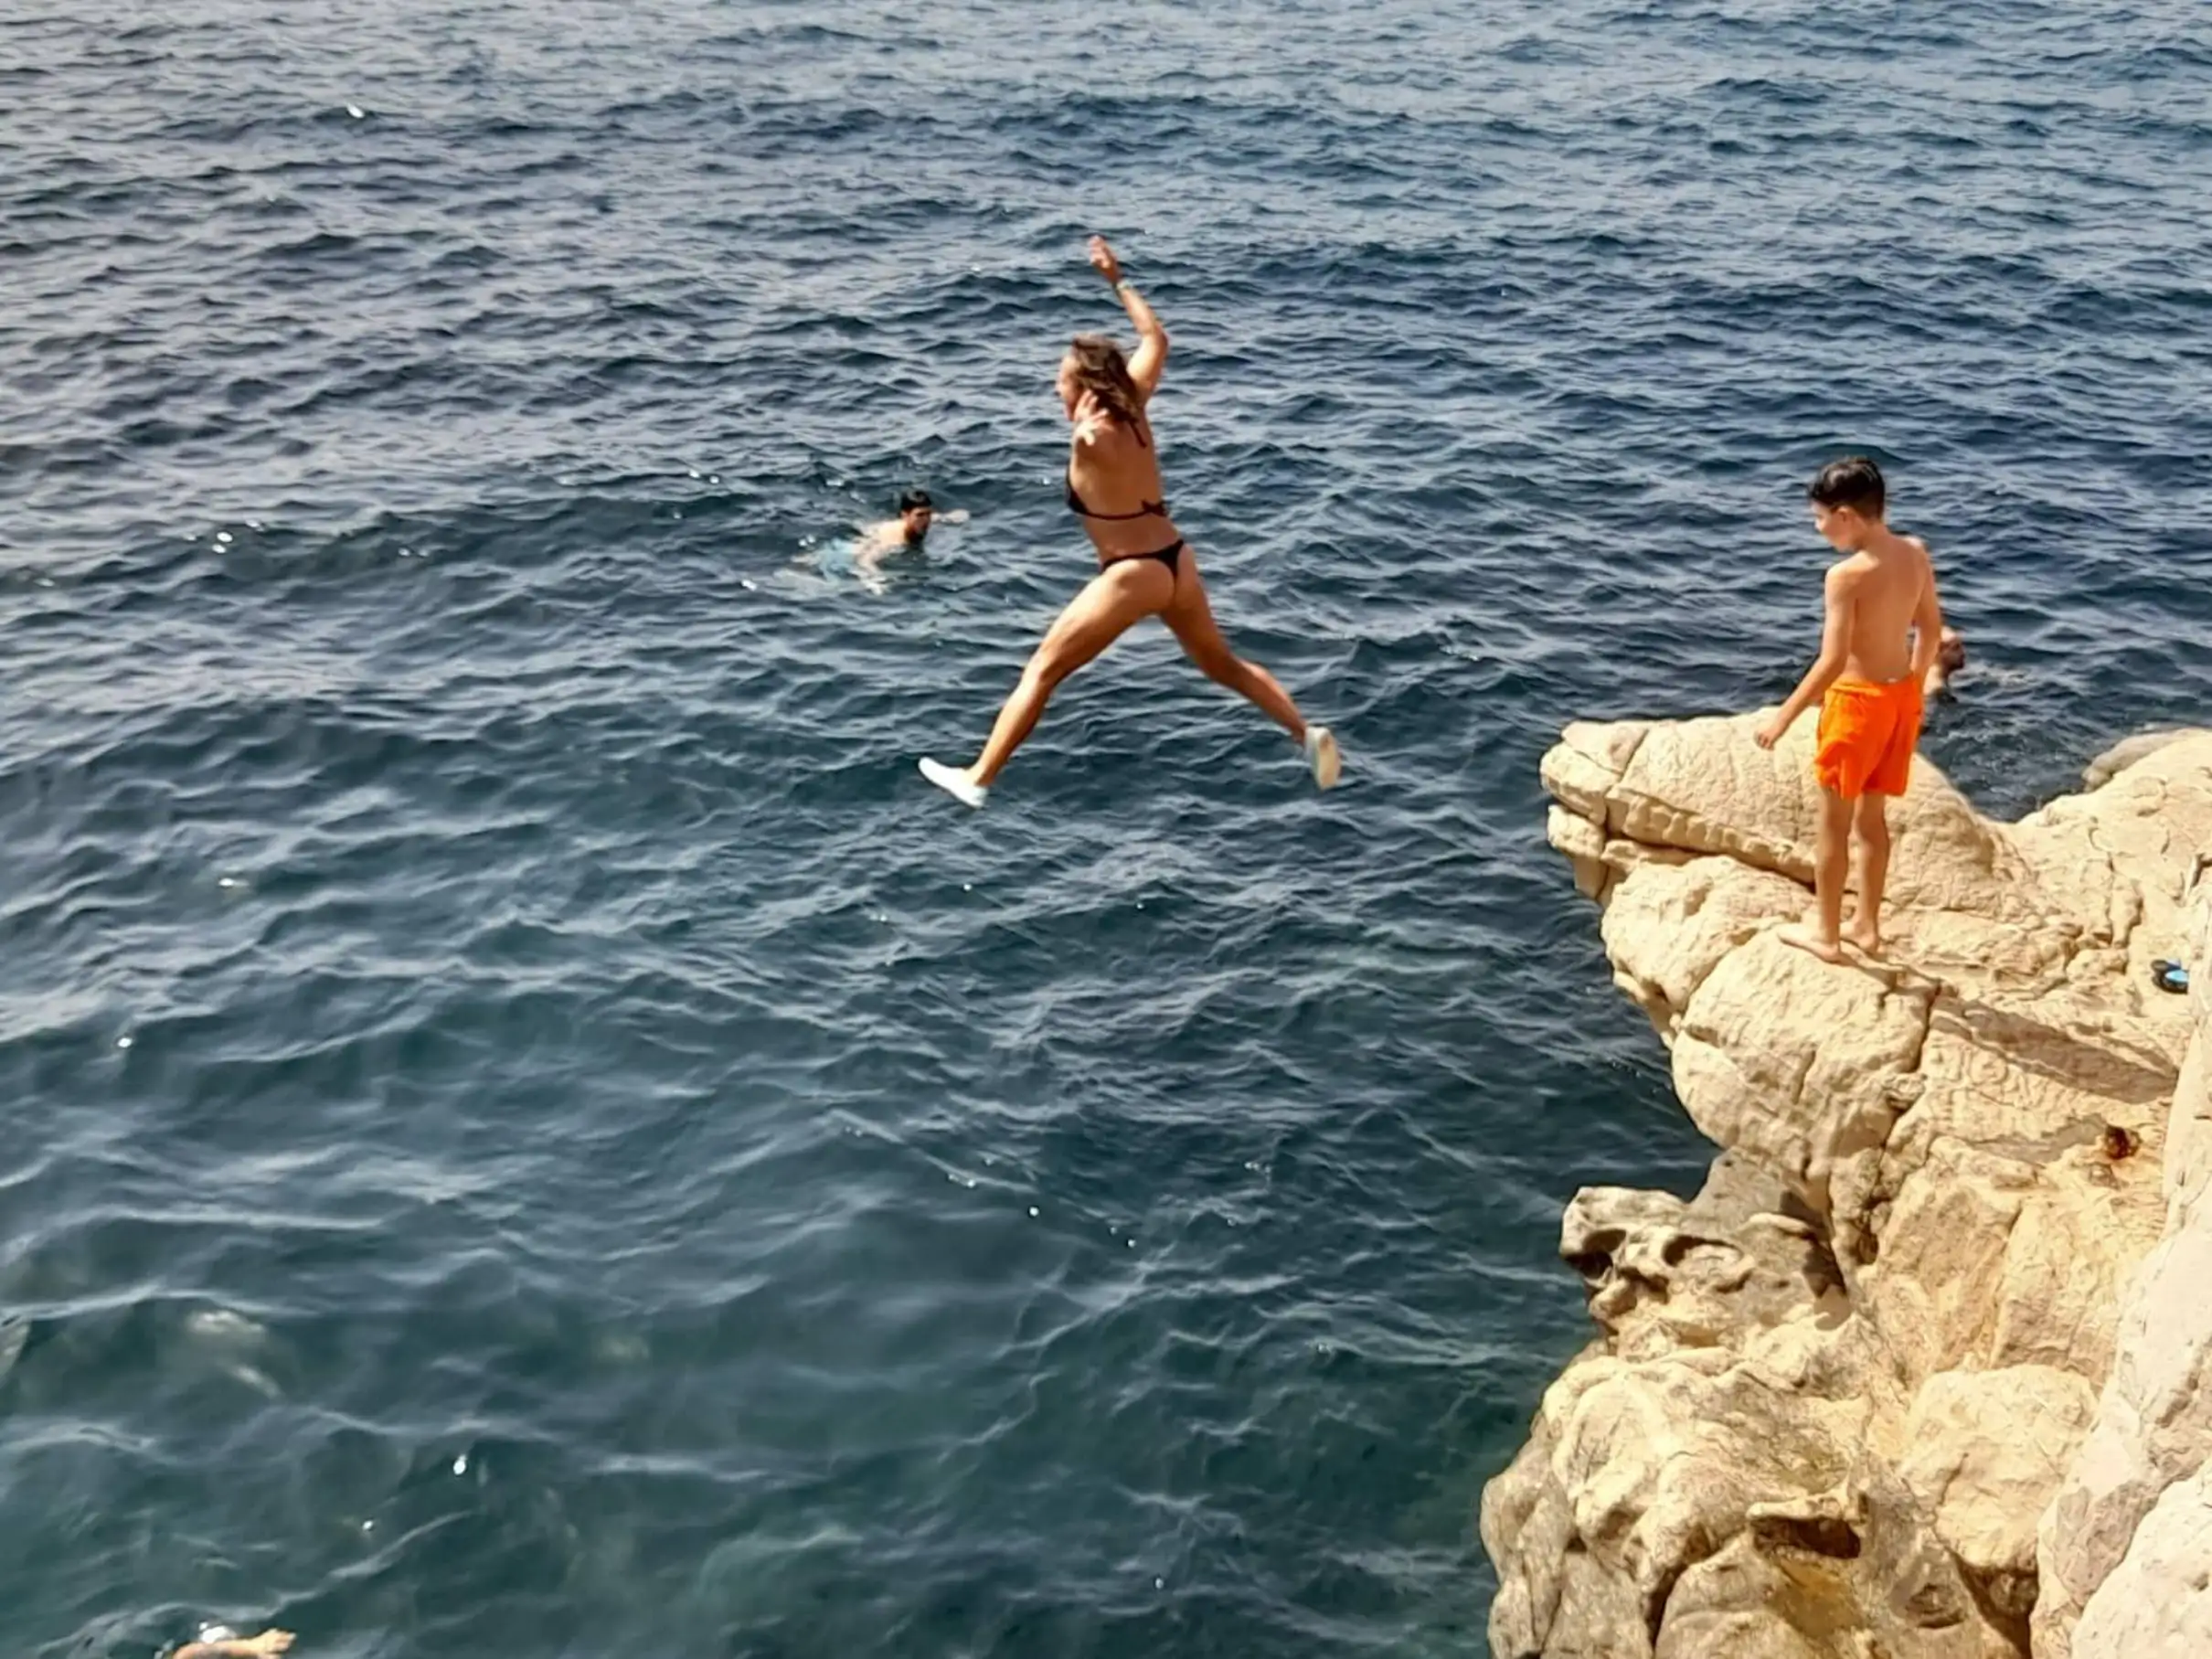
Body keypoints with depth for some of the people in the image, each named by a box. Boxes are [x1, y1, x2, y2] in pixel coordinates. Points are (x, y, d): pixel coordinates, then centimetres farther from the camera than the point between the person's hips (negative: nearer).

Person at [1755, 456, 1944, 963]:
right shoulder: (1916, 554, 0)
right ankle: (1867, 925, 30)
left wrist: (1784, 716, -16)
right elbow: (1931, 630, 10)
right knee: (1872, 815, 20)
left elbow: (1833, 661, -24)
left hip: (1858, 700, -7)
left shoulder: (1847, 575, -22)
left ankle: (1826, 933, 18)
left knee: (1833, 821, 8)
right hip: (1902, 696, 7)